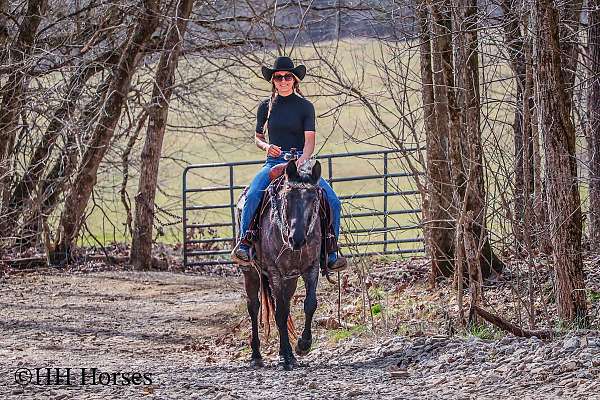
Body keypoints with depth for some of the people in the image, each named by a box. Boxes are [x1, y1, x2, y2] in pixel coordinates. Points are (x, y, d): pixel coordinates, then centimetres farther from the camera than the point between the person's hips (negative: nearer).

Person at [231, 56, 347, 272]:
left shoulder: (305, 106, 4)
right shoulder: (266, 107, 10)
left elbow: (310, 140, -4)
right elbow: (258, 138, 18)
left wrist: (302, 160, -24)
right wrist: (266, 146, -7)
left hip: (301, 161, 0)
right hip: (274, 163, 0)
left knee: (333, 201, -16)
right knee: (253, 195, -31)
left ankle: (330, 253, -5)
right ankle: (244, 242, -23)